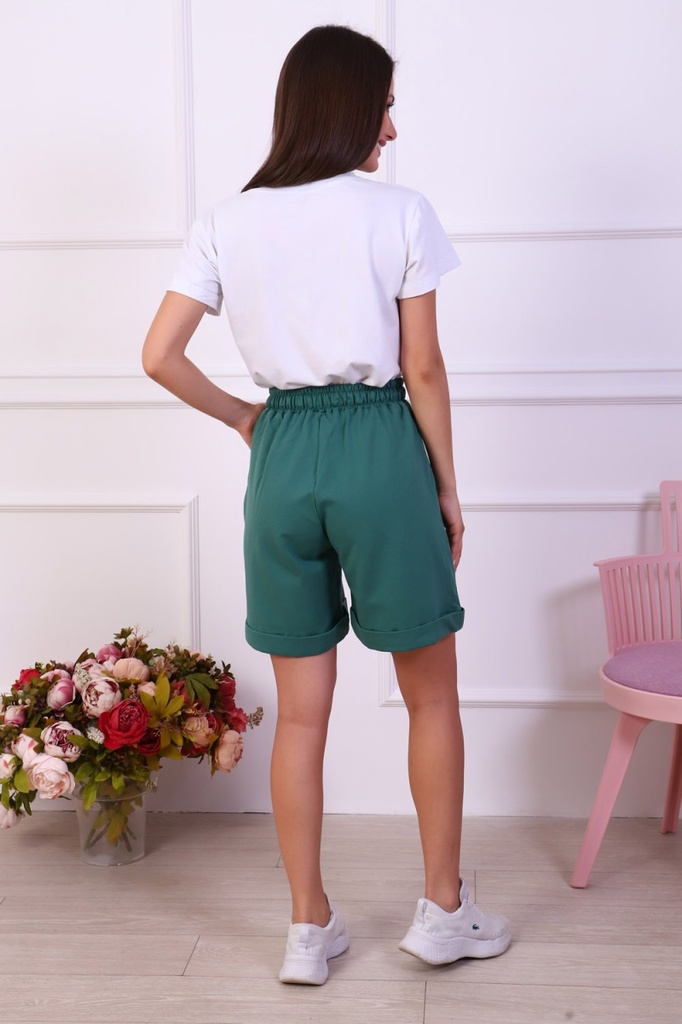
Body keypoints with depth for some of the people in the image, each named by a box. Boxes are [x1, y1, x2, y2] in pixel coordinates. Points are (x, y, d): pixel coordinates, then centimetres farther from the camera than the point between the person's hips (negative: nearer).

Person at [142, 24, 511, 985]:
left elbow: (160, 357, 0)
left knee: (301, 711, 12)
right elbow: (423, 370, -5)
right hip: (380, 448, -3)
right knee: (432, 695, 14)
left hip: (282, 456, 4)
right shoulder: (400, 212, -6)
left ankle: (310, 930, 22)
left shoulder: (229, 222, 4)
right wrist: (448, 485, 5)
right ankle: (443, 911, 24)